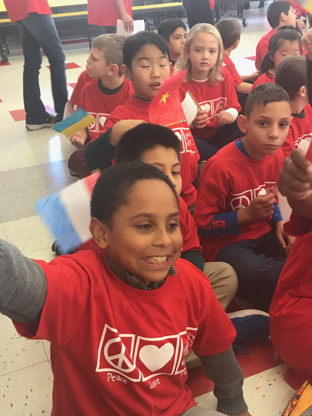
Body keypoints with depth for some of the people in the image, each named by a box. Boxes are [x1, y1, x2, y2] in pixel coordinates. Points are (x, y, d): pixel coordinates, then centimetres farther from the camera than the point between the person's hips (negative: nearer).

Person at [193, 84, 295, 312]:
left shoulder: (276, 155, -1)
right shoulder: (221, 166, -21)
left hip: (263, 234, 7)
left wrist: (279, 222, -2)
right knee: (259, 274, -35)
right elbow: (202, 224, -15)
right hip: (226, 241, -6)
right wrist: (246, 215, -22)